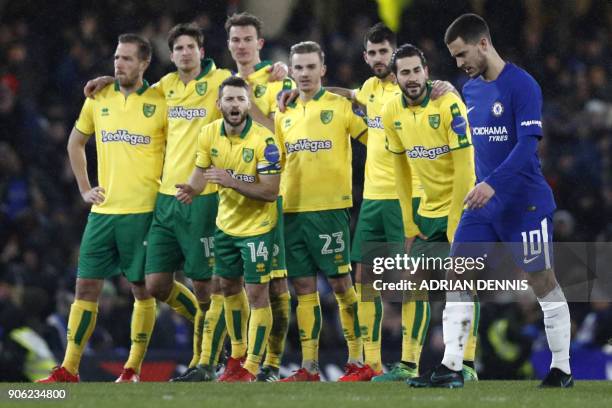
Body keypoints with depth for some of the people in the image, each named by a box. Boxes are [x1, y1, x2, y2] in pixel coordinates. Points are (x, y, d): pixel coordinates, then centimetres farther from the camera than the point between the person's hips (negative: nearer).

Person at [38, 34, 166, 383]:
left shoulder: (160, 103, -4)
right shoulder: (98, 99, 8)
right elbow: (75, 143, 22)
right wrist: (84, 188, 15)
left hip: (143, 210, -4)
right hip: (103, 210, 4)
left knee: (143, 289, 1)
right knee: (86, 287, 2)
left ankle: (133, 369, 9)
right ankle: (69, 369, 4)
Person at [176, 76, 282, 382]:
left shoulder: (264, 141, -23)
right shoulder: (210, 134, -7)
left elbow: (271, 192, -24)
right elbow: (201, 171, 4)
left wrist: (232, 182, -35)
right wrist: (192, 189, -19)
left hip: (256, 227, -6)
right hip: (226, 223, 6)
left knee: (257, 293, -4)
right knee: (229, 287, 17)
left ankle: (251, 367, 4)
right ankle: (238, 354, 35)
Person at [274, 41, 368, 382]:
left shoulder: (341, 107, -1)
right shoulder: (284, 114, 13)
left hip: (329, 207, -5)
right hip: (292, 209, 5)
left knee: (341, 283, -4)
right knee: (304, 287, 6)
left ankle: (358, 359, 3)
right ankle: (309, 366, 9)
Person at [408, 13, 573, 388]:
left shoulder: (521, 86, -14)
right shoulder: (470, 89, 10)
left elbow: (528, 143, -22)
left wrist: (492, 184, -30)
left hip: (524, 203, -7)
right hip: (484, 203, 7)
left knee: (542, 282, 0)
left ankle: (562, 369, 11)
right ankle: (450, 368, -4)